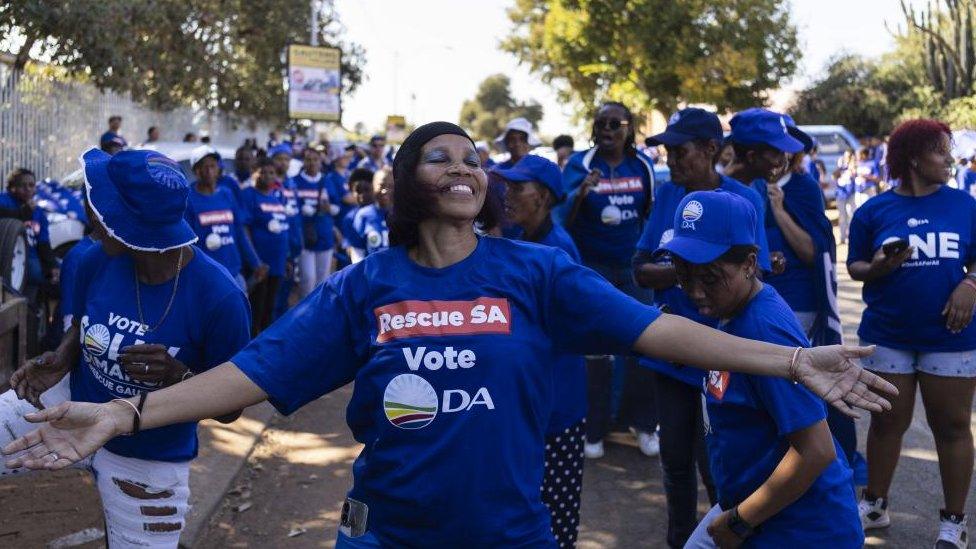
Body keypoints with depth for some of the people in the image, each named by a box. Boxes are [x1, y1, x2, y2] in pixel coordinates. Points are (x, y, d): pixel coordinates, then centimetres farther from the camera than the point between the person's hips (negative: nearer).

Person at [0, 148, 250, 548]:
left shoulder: (218, 297, -28)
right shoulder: (96, 261, -14)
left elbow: (229, 409, -16)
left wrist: (179, 376, -35)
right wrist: (58, 363, -13)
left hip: (148, 462, -3)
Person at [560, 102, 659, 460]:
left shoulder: (641, 165, 1)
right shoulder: (581, 164, -9)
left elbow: (651, 212, 13)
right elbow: (564, 219, -19)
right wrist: (581, 192, -39)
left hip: (631, 266, 3)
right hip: (591, 267, -3)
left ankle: (641, 421, 21)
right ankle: (594, 430, 16)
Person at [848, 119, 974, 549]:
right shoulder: (873, 210, -1)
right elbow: (854, 266, 5)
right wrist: (878, 267, -17)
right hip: (888, 335, 0)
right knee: (887, 422, 11)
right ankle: (874, 505, 27)